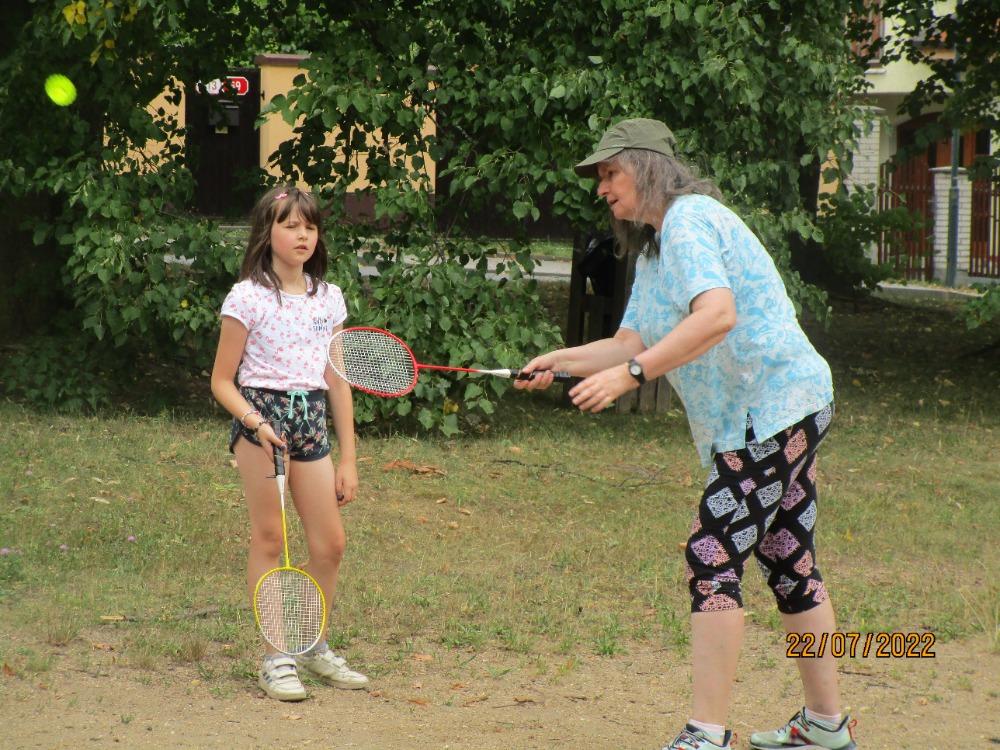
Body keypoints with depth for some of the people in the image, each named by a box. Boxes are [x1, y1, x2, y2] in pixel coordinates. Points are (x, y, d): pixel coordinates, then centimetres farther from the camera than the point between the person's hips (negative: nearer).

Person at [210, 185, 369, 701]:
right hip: (261, 416, -5)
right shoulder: (248, 297, -4)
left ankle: (313, 647, 22)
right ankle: (276, 658, 4)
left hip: (312, 421, 5)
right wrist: (255, 423, -19)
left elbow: (337, 383, 14)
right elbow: (222, 381, -2)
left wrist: (348, 459, 11)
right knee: (268, 538, -3)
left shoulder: (329, 298, 11)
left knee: (330, 544, 4)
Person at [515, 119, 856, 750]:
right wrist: (560, 361, 5)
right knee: (790, 563, 14)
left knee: (712, 560, -11)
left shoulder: (688, 220, -14)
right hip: (783, 412, 11)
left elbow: (717, 315, -30)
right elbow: (632, 343, 17)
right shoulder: (654, 245, 18)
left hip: (773, 407, -11)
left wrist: (630, 373, -32)